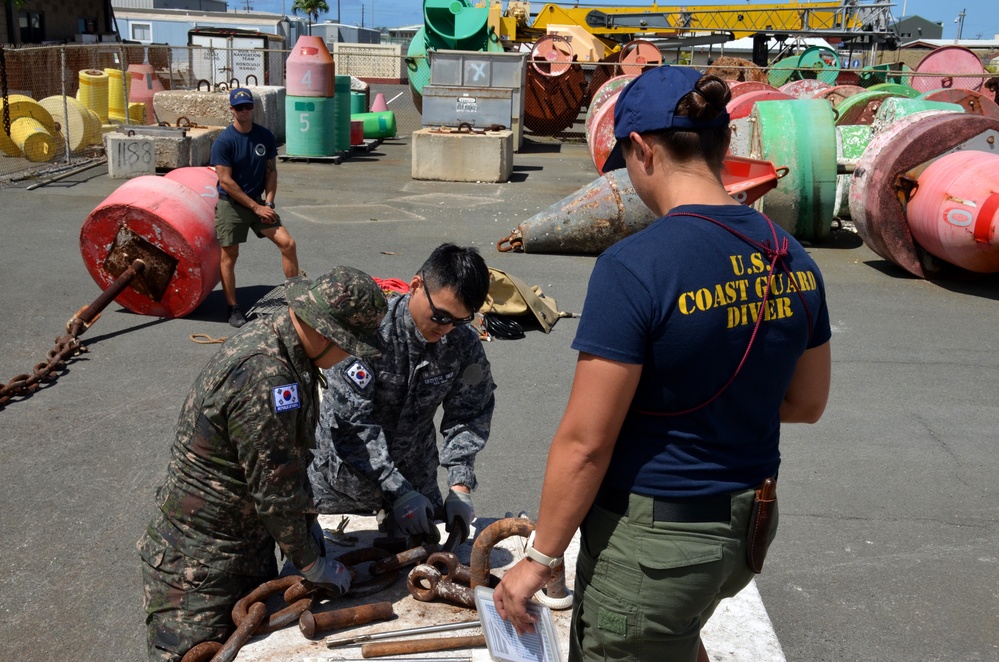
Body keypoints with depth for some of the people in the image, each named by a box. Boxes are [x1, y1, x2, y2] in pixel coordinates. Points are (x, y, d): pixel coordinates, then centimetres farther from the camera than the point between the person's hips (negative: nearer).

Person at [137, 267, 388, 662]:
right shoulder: (266, 380, -32)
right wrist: (313, 566, -11)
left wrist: (306, 520, 8)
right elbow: (275, 494, -24)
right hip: (200, 566, -10)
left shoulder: (273, 335, -1)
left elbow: (292, 456, 11)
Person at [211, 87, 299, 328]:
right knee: (229, 255, -1)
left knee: (288, 243, -5)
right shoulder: (223, 141, -14)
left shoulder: (265, 136, 1)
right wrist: (256, 207, -16)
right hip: (230, 204, -4)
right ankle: (233, 309, 12)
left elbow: (271, 171, 7)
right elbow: (226, 182, -16)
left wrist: (268, 202, -7)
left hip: (258, 202, 4)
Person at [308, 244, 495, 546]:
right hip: (345, 473, -3)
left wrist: (460, 487, -20)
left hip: (415, 476, 4)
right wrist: (397, 491, -32)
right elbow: (352, 422, -29)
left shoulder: (464, 343, -14)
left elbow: (468, 416, -7)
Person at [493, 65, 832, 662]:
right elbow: (806, 403, 8)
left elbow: (585, 442, -21)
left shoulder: (634, 267, -24)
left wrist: (541, 558, -9)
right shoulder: (792, 260, -3)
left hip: (654, 540, -7)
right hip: (749, 526, 7)